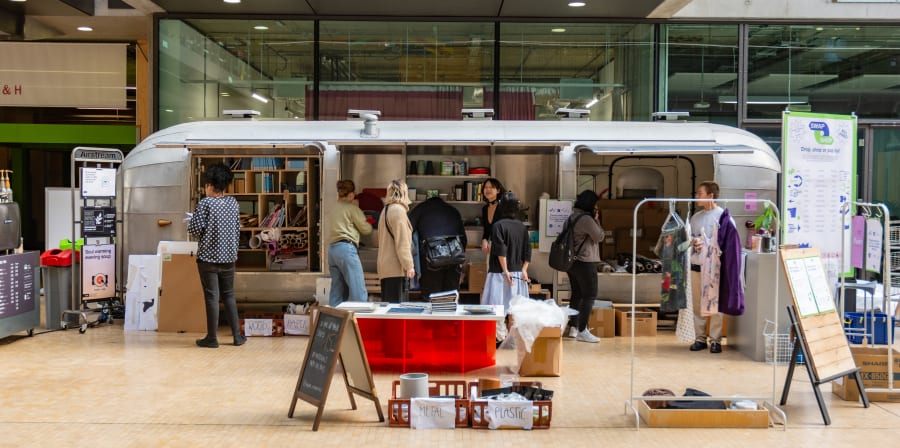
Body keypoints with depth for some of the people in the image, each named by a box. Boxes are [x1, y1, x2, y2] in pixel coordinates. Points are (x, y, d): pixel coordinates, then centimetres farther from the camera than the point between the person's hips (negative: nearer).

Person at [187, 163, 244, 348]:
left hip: (208, 257, -5)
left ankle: (212, 338, 5)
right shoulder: (233, 203, 4)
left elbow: (196, 229, -16)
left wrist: (190, 224, 4)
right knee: (229, 295, 14)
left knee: (212, 297, 0)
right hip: (229, 256, 5)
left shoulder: (205, 203, -12)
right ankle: (237, 335, 15)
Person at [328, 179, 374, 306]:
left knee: (337, 291, 9)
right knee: (358, 291, -9)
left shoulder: (336, 207, 19)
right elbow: (366, 229, 3)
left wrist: (365, 220, 22)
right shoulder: (352, 208, -3)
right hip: (346, 248, -8)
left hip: (332, 248, 8)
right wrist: (369, 223, 24)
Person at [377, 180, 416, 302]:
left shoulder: (386, 210, 19)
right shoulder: (398, 210, -9)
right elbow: (402, 242, -15)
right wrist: (409, 265, -14)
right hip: (397, 268, -9)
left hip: (386, 267, 9)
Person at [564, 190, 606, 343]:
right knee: (589, 296, -5)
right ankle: (582, 331, -8)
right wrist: (596, 220, -2)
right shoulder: (586, 219, -18)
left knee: (577, 295, 16)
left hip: (572, 261, 10)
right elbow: (599, 237, -11)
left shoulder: (572, 217, 12)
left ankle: (573, 327, 21)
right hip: (585, 263, -10)